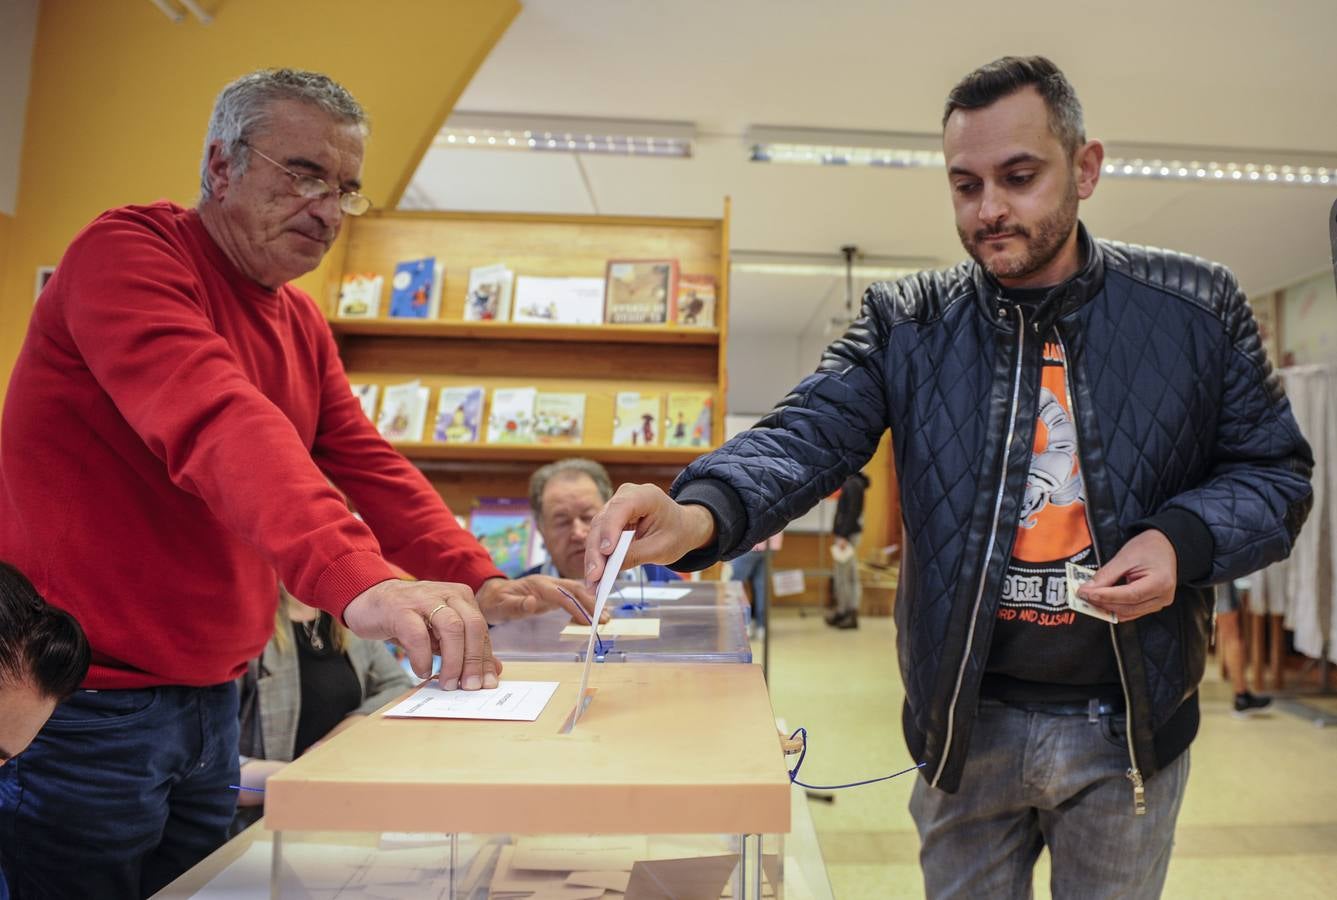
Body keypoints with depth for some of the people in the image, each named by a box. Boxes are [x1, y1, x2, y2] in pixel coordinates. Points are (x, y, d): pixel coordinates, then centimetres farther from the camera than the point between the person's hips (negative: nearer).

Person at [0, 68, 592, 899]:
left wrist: (479, 582, -11)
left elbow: (368, 465, 3)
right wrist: (358, 580, -47)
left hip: (211, 699, 8)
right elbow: (217, 424, -33)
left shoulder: (303, 324, 9)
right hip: (86, 703, -7)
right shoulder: (129, 252, -15)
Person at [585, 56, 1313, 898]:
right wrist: (700, 513, -37)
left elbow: (1274, 469, 4)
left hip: (1132, 727, 1)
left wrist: (1183, 539, -17)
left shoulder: (1197, 306, -3)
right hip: (968, 722, 0)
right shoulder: (906, 322, -5)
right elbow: (808, 436, -17)